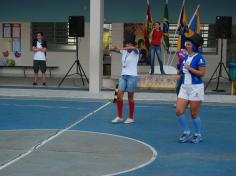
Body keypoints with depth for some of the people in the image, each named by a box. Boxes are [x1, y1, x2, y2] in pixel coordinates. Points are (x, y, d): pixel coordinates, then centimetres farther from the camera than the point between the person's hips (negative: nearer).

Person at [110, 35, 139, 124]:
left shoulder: (135, 52, -5)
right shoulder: (124, 52, 11)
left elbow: (134, 48, -28)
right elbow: (114, 49, 13)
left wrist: (121, 48, -32)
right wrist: (116, 47, -9)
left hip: (132, 76, -5)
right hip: (123, 76, 5)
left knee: (130, 97, 1)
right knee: (119, 95, -3)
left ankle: (131, 118, 12)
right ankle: (119, 117, 6)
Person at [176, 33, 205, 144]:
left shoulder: (199, 58, -10)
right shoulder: (185, 58, 12)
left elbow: (202, 73, -17)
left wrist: (189, 68, -18)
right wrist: (181, 74, 6)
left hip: (196, 88, -7)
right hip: (184, 87, 7)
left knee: (194, 114, 1)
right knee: (179, 111, -2)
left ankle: (198, 135, 20)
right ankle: (187, 133, 14)